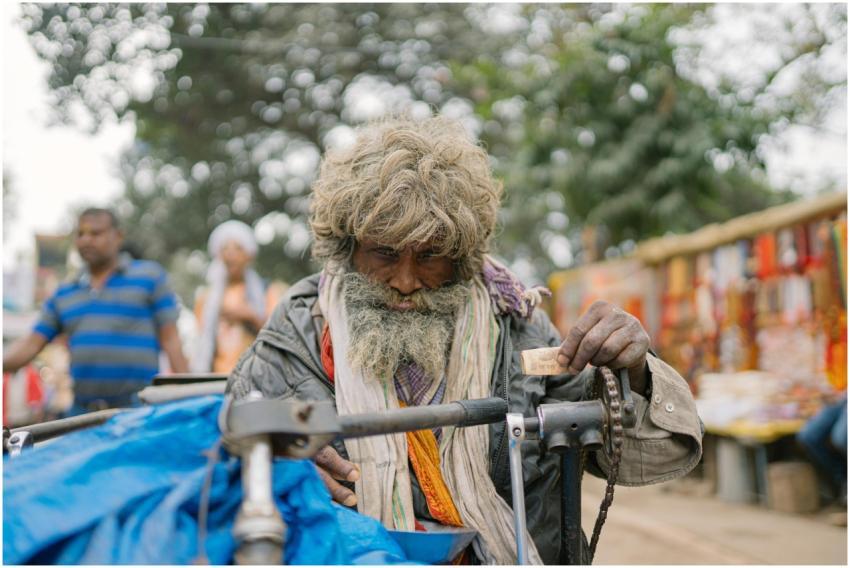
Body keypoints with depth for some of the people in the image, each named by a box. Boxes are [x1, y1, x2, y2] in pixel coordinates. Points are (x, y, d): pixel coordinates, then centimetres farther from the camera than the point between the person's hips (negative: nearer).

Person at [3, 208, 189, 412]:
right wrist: (5, 362, -7)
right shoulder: (64, 293, 17)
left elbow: (170, 340, 0)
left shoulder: (149, 276, 5)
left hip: (139, 411, -4)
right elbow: (32, 344, 12)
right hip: (82, 412, 4)